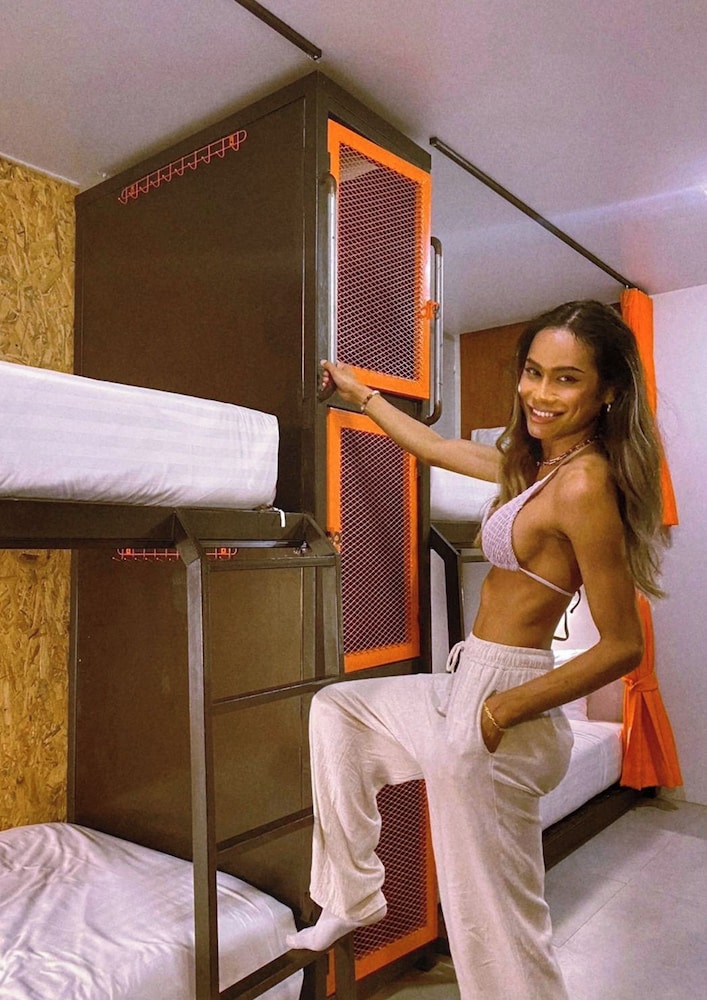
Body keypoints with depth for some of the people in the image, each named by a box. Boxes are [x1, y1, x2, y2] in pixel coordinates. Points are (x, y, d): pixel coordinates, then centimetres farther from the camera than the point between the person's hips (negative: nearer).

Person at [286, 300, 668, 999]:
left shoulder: (583, 484, -21)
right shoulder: (541, 463, 6)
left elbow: (623, 645, -20)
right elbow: (438, 449, 20)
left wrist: (506, 709, -19)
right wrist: (361, 395, 29)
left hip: (494, 706, -10)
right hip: (464, 686, 10)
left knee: (494, 926, 3)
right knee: (336, 707, 22)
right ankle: (354, 895, 32)